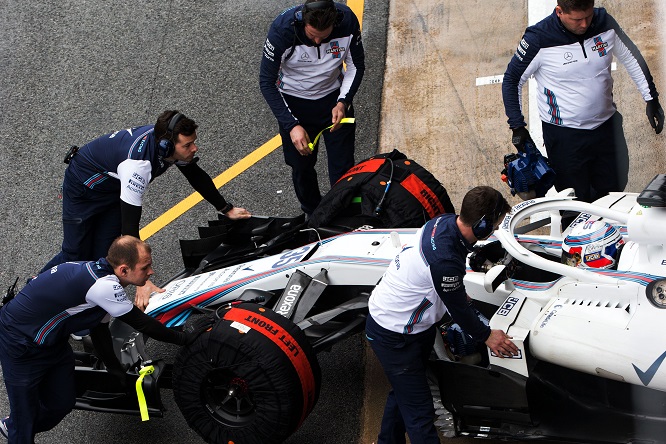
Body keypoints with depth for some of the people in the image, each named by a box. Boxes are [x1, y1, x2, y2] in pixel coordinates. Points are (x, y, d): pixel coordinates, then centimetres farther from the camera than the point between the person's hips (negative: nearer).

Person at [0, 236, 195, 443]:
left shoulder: (98, 271, -2)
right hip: (20, 342, -10)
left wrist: (118, 371, 17)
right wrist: (183, 339, -11)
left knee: (63, 402, 17)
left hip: (53, 341, 10)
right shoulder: (104, 286, -32)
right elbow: (141, 323, -22)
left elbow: (99, 328, 10)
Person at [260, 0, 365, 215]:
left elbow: (356, 65, -5)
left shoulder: (347, 21, -25)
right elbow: (267, 82, -21)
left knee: (343, 165, 6)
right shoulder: (282, 29, -32)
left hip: (334, 96, 2)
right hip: (294, 102, -1)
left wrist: (343, 101, -19)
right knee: (302, 166, 12)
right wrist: (291, 125, -27)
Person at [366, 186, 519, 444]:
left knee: (403, 391, 27)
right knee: (420, 412, -5)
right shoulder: (445, 261, -36)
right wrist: (486, 336, -1)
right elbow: (458, 308, -18)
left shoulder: (444, 222, -10)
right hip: (393, 336, -10)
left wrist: (457, 290, 30)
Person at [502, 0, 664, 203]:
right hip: (564, 136, -4)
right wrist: (517, 125, -8)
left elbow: (631, 58, 9)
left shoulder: (604, 22, -7)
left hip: (605, 125, 4)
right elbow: (512, 80, -5)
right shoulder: (539, 39, -18)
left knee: (614, 194, 14)